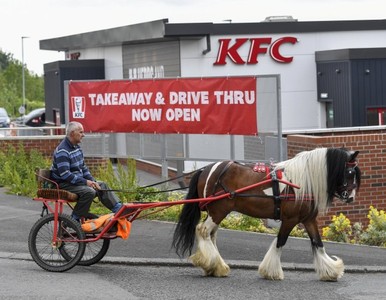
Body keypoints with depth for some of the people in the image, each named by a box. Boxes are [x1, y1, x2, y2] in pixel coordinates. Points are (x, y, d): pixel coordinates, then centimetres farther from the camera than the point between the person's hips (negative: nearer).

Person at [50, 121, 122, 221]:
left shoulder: (77, 147, 11)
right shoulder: (62, 151, -20)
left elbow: (83, 168, 18)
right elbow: (64, 174, -27)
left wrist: (93, 181, 2)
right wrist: (85, 182, -24)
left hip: (77, 181, 10)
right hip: (63, 184, -10)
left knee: (102, 186, 1)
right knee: (89, 191, -29)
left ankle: (119, 208, -1)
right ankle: (74, 220, -20)